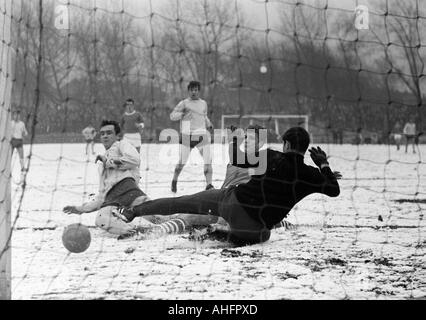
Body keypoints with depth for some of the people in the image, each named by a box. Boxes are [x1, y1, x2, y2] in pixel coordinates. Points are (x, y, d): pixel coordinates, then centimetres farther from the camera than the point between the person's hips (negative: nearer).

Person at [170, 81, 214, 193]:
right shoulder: (184, 103, 2)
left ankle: (209, 184, -10)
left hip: (202, 135, 3)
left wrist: (209, 125, 13)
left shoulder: (203, 103, 14)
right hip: (187, 136, -3)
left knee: (208, 160, -12)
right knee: (182, 162, 3)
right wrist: (183, 114, -20)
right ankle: (174, 181, 28)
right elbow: (172, 116, -4)